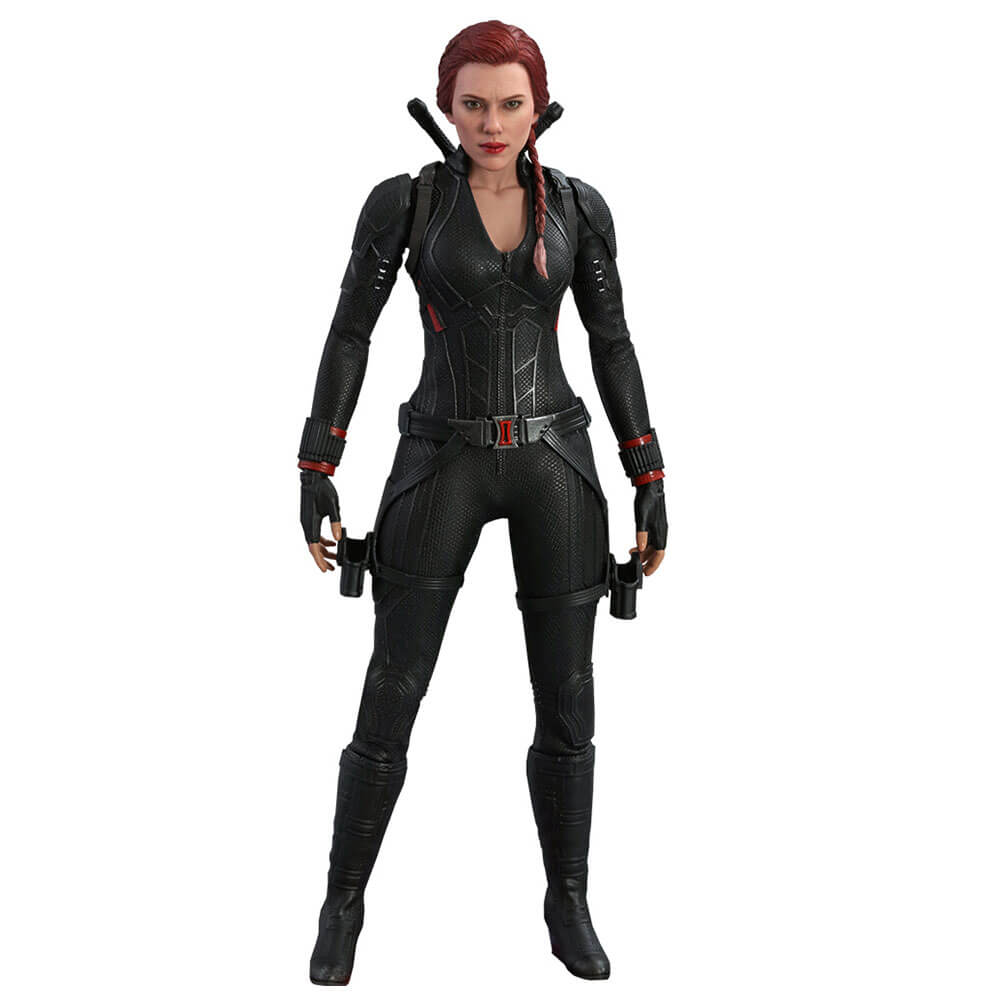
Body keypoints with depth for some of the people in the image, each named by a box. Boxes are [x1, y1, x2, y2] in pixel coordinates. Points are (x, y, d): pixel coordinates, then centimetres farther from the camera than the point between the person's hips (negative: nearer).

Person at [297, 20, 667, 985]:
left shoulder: (579, 206, 4)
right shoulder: (402, 199, -2)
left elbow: (612, 346, 7)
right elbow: (349, 333, -2)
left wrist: (651, 482, 3)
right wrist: (316, 471, -8)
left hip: (552, 462, 2)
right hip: (441, 463, -2)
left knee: (566, 704, 4)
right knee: (389, 704, -3)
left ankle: (568, 902, 23)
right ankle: (344, 901, 18)